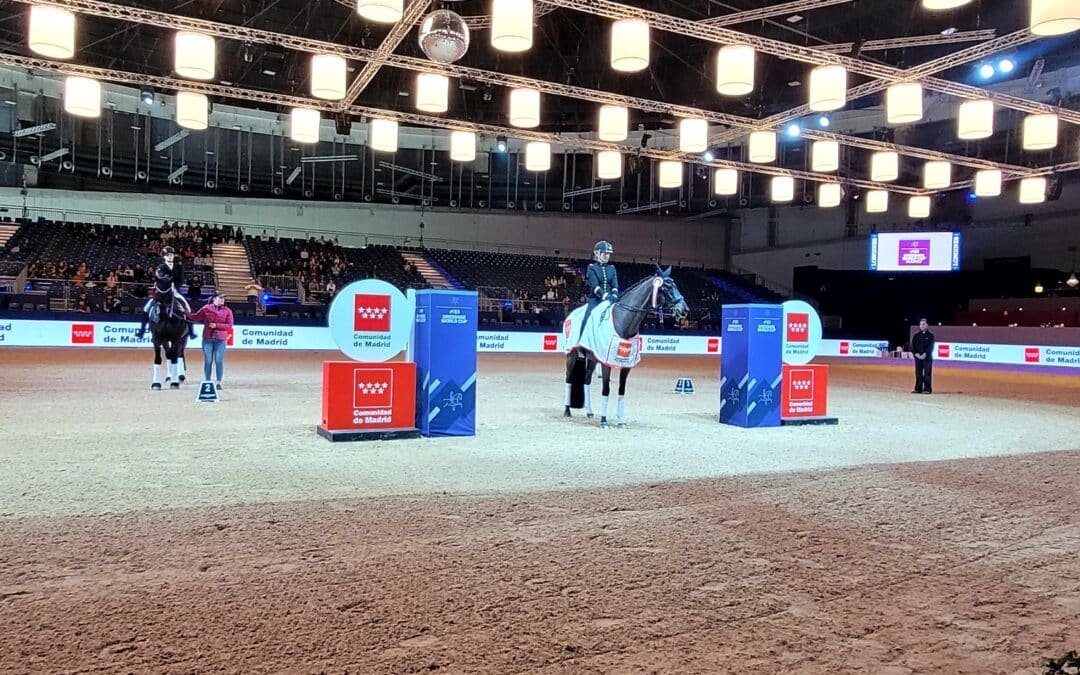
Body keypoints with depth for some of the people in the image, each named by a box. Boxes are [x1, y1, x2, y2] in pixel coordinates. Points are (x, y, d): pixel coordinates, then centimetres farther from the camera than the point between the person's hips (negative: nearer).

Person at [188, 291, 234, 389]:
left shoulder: (227, 311, 0)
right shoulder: (206, 308, 4)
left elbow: (229, 326, -5)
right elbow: (196, 317, 9)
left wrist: (216, 325, -15)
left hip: (220, 340, -1)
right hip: (207, 339, 1)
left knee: (219, 361, 1)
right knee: (207, 361, 7)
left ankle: (219, 382, 8)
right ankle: (206, 382, 16)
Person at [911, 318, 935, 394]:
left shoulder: (930, 335, 2)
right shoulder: (916, 335, 13)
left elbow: (931, 347, -6)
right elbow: (913, 346, 7)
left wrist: (925, 354, -18)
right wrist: (916, 354, -9)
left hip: (927, 358, -4)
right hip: (918, 357, 4)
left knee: (927, 374, -5)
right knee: (918, 374, 6)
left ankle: (927, 389, -3)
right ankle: (918, 389, 10)